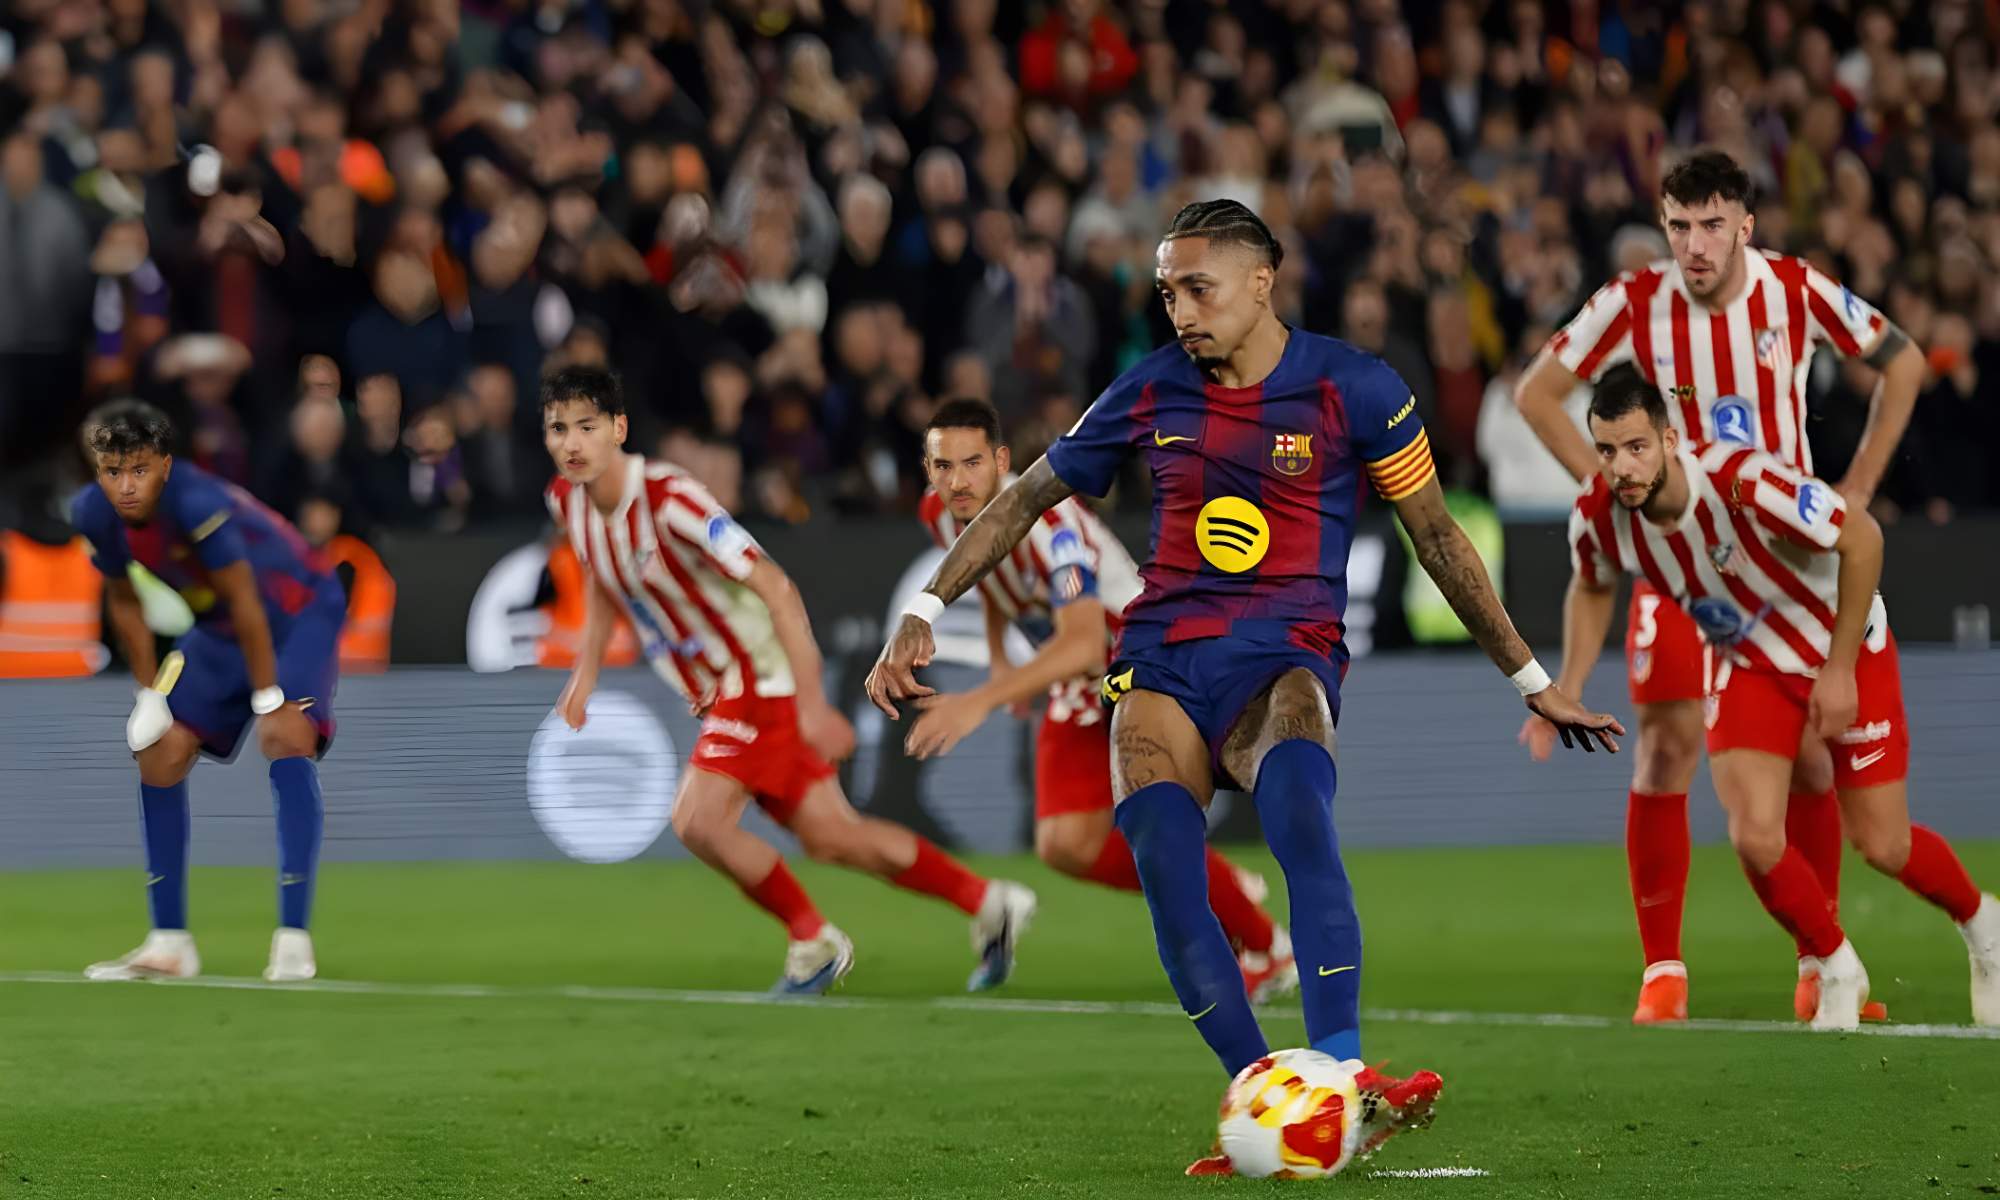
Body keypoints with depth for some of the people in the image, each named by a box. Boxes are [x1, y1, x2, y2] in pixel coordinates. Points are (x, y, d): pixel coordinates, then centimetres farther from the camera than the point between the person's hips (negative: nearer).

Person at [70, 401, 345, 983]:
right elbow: (124, 602, 2)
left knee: (288, 737, -26)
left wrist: (269, 700, -22)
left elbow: (245, 602, -28)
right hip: (219, 629, 7)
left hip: (299, 609, -7)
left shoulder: (197, 504, -36)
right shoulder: (95, 514, -15)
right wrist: (150, 693, 1)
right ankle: (169, 943, 10)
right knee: (161, 754, 1)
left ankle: (293, 941, -28)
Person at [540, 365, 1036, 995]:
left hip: (763, 677, -8)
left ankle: (815, 941, 2)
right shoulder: (567, 501, -2)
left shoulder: (670, 500, -26)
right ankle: (987, 902, 21)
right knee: (829, 836, 9)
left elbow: (776, 589, -26)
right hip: (716, 690, 8)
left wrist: (812, 704, -29)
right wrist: (586, 671, 11)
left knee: (697, 821, -18)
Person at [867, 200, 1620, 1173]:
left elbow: (1435, 536, 10)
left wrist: (1531, 681, 14)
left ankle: (1343, 1081, -42)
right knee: (1162, 864, -26)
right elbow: (1028, 498, 20)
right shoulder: (1151, 392, 8)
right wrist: (924, 610, 11)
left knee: (1299, 814, -36)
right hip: (1163, 661, 3)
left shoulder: (1353, 389, 1)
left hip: (1285, 658, -3)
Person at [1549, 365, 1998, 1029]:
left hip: (1845, 650, -4)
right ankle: (1837, 971, 13)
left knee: (1882, 845, 0)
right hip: (1749, 668, 4)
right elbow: (1591, 590, 5)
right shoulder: (1597, 518, -20)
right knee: (1755, 840, -14)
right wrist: (1567, 693, -7)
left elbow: (1862, 538, -24)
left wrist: (1840, 669, -21)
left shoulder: (1743, 481, -36)